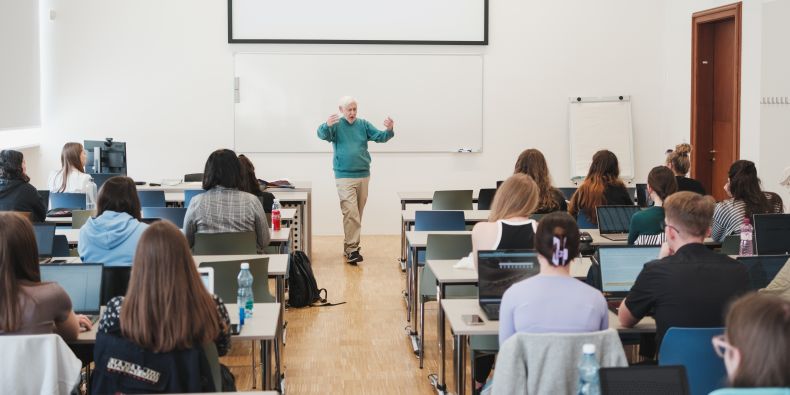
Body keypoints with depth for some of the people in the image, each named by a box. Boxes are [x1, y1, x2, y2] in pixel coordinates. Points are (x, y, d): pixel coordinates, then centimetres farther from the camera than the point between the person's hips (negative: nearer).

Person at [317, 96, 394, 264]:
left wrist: (389, 130, -23)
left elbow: (380, 137, 0)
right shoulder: (336, 125, -3)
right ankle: (352, 249, -14)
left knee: (358, 214, 11)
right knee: (351, 212, -14)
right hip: (344, 176, -5)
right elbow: (322, 134, -22)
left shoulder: (363, 124, 8)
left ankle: (349, 245, 23)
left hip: (363, 175, 5)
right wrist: (327, 125, -45)